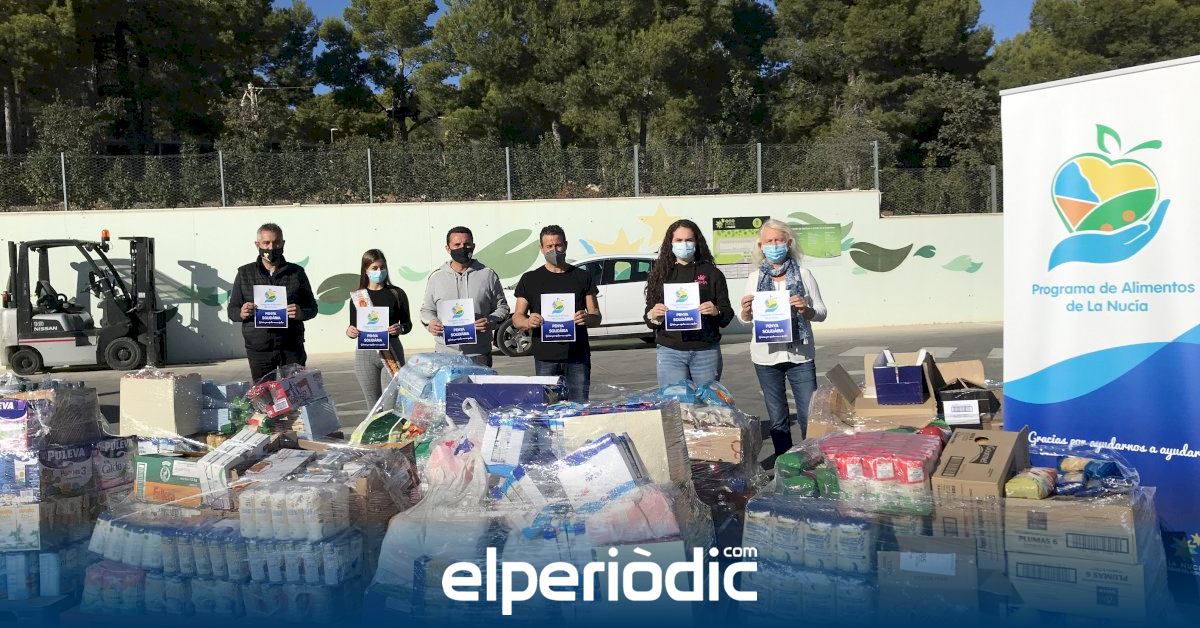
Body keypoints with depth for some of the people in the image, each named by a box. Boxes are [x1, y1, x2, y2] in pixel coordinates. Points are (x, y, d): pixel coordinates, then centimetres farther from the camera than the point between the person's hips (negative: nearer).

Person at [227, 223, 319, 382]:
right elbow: (232, 309, 11)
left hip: (291, 347, 0)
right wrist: (241, 314, -12)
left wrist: (301, 313, -13)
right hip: (259, 349, 0)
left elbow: (312, 307, 10)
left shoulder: (296, 272, 7)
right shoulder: (245, 273, 9)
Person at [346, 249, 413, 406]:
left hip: (391, 350, -2)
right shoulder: (357, 296, 7)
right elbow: (354, 326, 12)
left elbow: (408, 324, 7)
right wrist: (349, 332, -10)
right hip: (365, 353, 2)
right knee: (373, 405, 6)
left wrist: (400, 328, -15)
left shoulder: (396, 294, 4)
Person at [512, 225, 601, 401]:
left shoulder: (582, 277, 12)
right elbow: (517, 317, 7)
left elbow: (597, 317, 10)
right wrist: (529, 322, -17)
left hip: (578, 356, 1)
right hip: (545, 359, -1)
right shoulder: (530, 279, 10)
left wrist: (587, 318, -14)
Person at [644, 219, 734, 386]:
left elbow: (728, 314, 5)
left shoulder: (711, 273, 8)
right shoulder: (661, 275, 10)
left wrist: (716, 311, -16)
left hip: (706, 352, 0)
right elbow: (648, 320, 10)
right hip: (670, 352, 0)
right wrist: (652, 315, -12)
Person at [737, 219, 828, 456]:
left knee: (809, 416, -3)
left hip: (800, 355, -2)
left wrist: (805, 310, -18)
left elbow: (821, 313, 3)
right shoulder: (755, 278, 7)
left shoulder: (803, 274, 2)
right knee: (777, 419, 10)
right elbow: (745, 319, 11)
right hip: (767, 357, 2)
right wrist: (745, 310, -13)